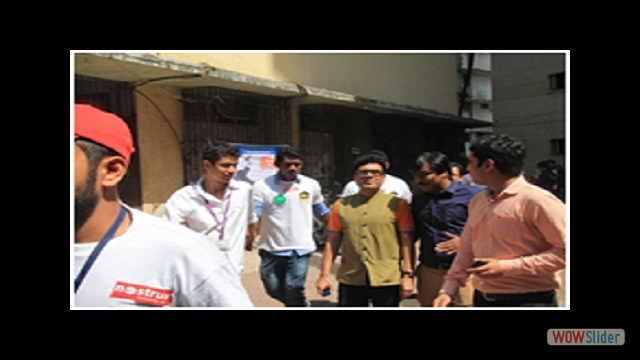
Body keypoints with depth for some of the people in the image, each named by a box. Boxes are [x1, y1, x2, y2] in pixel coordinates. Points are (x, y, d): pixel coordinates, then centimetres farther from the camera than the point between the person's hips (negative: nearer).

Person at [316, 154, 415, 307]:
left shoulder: (397, 204, 0)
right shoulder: (342, 205, 7)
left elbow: (406, 242, 0)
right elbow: (333, 243, 10)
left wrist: (408, 274, -6)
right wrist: (325, 275, 5)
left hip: (387, 279, -2)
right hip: (350, 280, 2)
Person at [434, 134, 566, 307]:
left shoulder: (536, 200, -12)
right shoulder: (477, 202, 12)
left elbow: (563, 251, -17)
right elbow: (466, 251, 17)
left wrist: (506, 267, -19)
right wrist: (448, 290, 9)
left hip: (528, 299, -6)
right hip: (482, 299, 6)